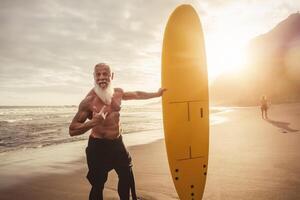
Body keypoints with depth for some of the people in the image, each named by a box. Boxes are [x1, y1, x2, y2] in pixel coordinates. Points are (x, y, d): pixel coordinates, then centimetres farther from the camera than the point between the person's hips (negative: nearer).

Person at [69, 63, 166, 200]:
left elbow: (136, 94, 19)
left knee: (127, 176, 23)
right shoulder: (89, 100, -19)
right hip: (98, 146, -6)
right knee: (98, 184, 4)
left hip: (117, 142, 7)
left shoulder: (118, 92, -1)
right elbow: (72, 130, -19)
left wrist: (156, 94, 27)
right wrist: (92, 122, -37)